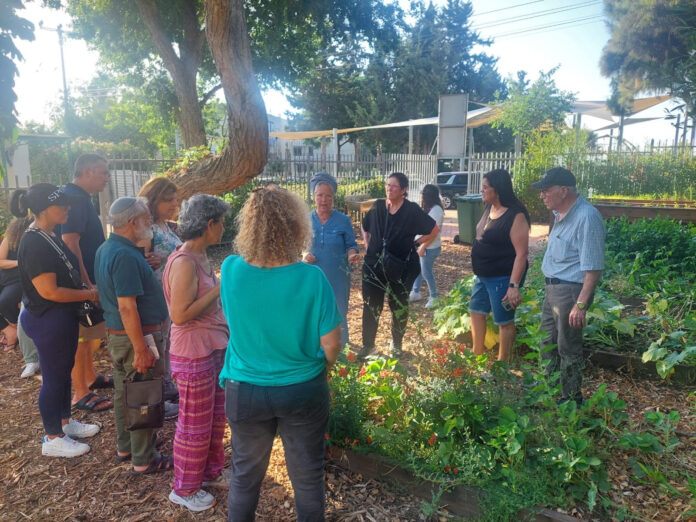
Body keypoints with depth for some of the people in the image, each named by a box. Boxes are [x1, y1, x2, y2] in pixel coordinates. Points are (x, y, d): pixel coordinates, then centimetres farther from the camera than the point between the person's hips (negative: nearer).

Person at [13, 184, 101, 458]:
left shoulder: (51, 237, 6)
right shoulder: (33, 244, -24)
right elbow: (49, 292, -26)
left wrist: (87, 289, 6)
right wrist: (88, 294, -16)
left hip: (64, 317, 9)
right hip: (48, 320, -9)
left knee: (64, 372, 21)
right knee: (53, 378, 5)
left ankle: (65, 422, 39)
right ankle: (53, 439, 22)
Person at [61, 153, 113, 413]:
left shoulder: (81, 197, 13)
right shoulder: (73, 198, -20)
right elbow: (70, 243, -26)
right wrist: (86, 284, -26)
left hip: (88, 277, 10)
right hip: (81, 282, -10)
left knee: (88, 333, 20)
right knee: (80, 337, -1)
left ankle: (91, 377, 35)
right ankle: (81, 394, 8)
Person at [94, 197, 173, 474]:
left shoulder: (106, 249, 8)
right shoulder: (126, 256, -24)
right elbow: (127, 307, -26)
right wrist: (141, 350, -23)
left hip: (116, 334, 10)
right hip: (137, 336, -10)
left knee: (124, 393, 21)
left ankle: (125, 448, 37)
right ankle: (144, 460, 16)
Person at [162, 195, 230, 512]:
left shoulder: (200, 257, 7)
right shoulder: (184, 262, -22)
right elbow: (180, 315, -24)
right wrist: (219, 289, -20)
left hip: (214, 349, 9)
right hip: (194, 355, -9)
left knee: (216, 418, 21)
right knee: (195, 425, 9)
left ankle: (210, 472, 40)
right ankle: (184, 489, 29)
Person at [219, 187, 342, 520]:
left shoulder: (230, 270, -14)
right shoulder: (311, 278, -21)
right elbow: (331, 343, -13)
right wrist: (318, 368, 6)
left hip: (245, 392, 2)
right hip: (303, 391, -1)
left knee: (245, 476, 24)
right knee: (308, 477, 20)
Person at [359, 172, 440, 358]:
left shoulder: (412, 210, -9)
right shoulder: (377, 206, 2)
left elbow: (434, 230, -1)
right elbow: (365, 227, 19)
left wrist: (416, 243, -2)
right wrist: (368, 247, 10)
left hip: (400, 268, -2)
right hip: (374, 266, 2)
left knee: (399, 308, 10)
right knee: (371, 306, 5)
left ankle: (396, 345, 29)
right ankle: (368, 344, 21)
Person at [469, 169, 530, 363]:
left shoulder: (516, 216, -21)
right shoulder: (489, 208, 4)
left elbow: (521, 253, -23)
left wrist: (514, 285, -27)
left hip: (503, 278, -9)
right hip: (483, 275, 9)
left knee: (504, 321, 5)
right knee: (476, 311, 19)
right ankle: (477, 356, 36)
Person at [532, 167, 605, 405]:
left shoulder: (586, 218, -23)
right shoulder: (561, 213, 7)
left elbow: (593, 268, -24)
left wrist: (580, 305, -25)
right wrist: (550, 287, 17)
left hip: (570, 290, -10)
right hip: (553, 287, 10)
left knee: (568, 348, 5)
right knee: (548, 342, 23)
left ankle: (572, 399, 23)